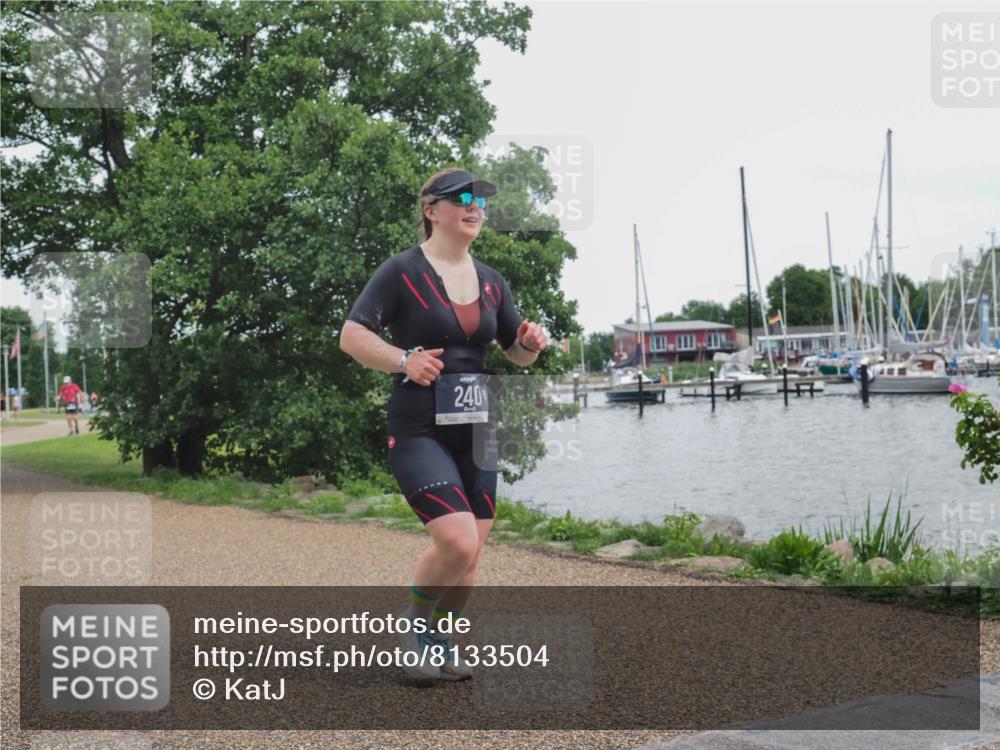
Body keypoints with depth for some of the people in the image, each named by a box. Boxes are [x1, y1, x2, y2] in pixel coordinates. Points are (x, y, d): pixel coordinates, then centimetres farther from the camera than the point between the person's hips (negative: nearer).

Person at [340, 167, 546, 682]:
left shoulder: (491, 282, 13)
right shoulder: (402, 271, -5)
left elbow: (517, 353, 21)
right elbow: (351, 335, -10)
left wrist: (531, 343, -2)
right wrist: (403, 360, -25)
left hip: (475, 430, 6)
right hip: (418, 429, -6)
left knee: (471, 555, 8)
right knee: (458, 541, -19)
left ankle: (440, 642, 30)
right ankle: (412, 624, 10)